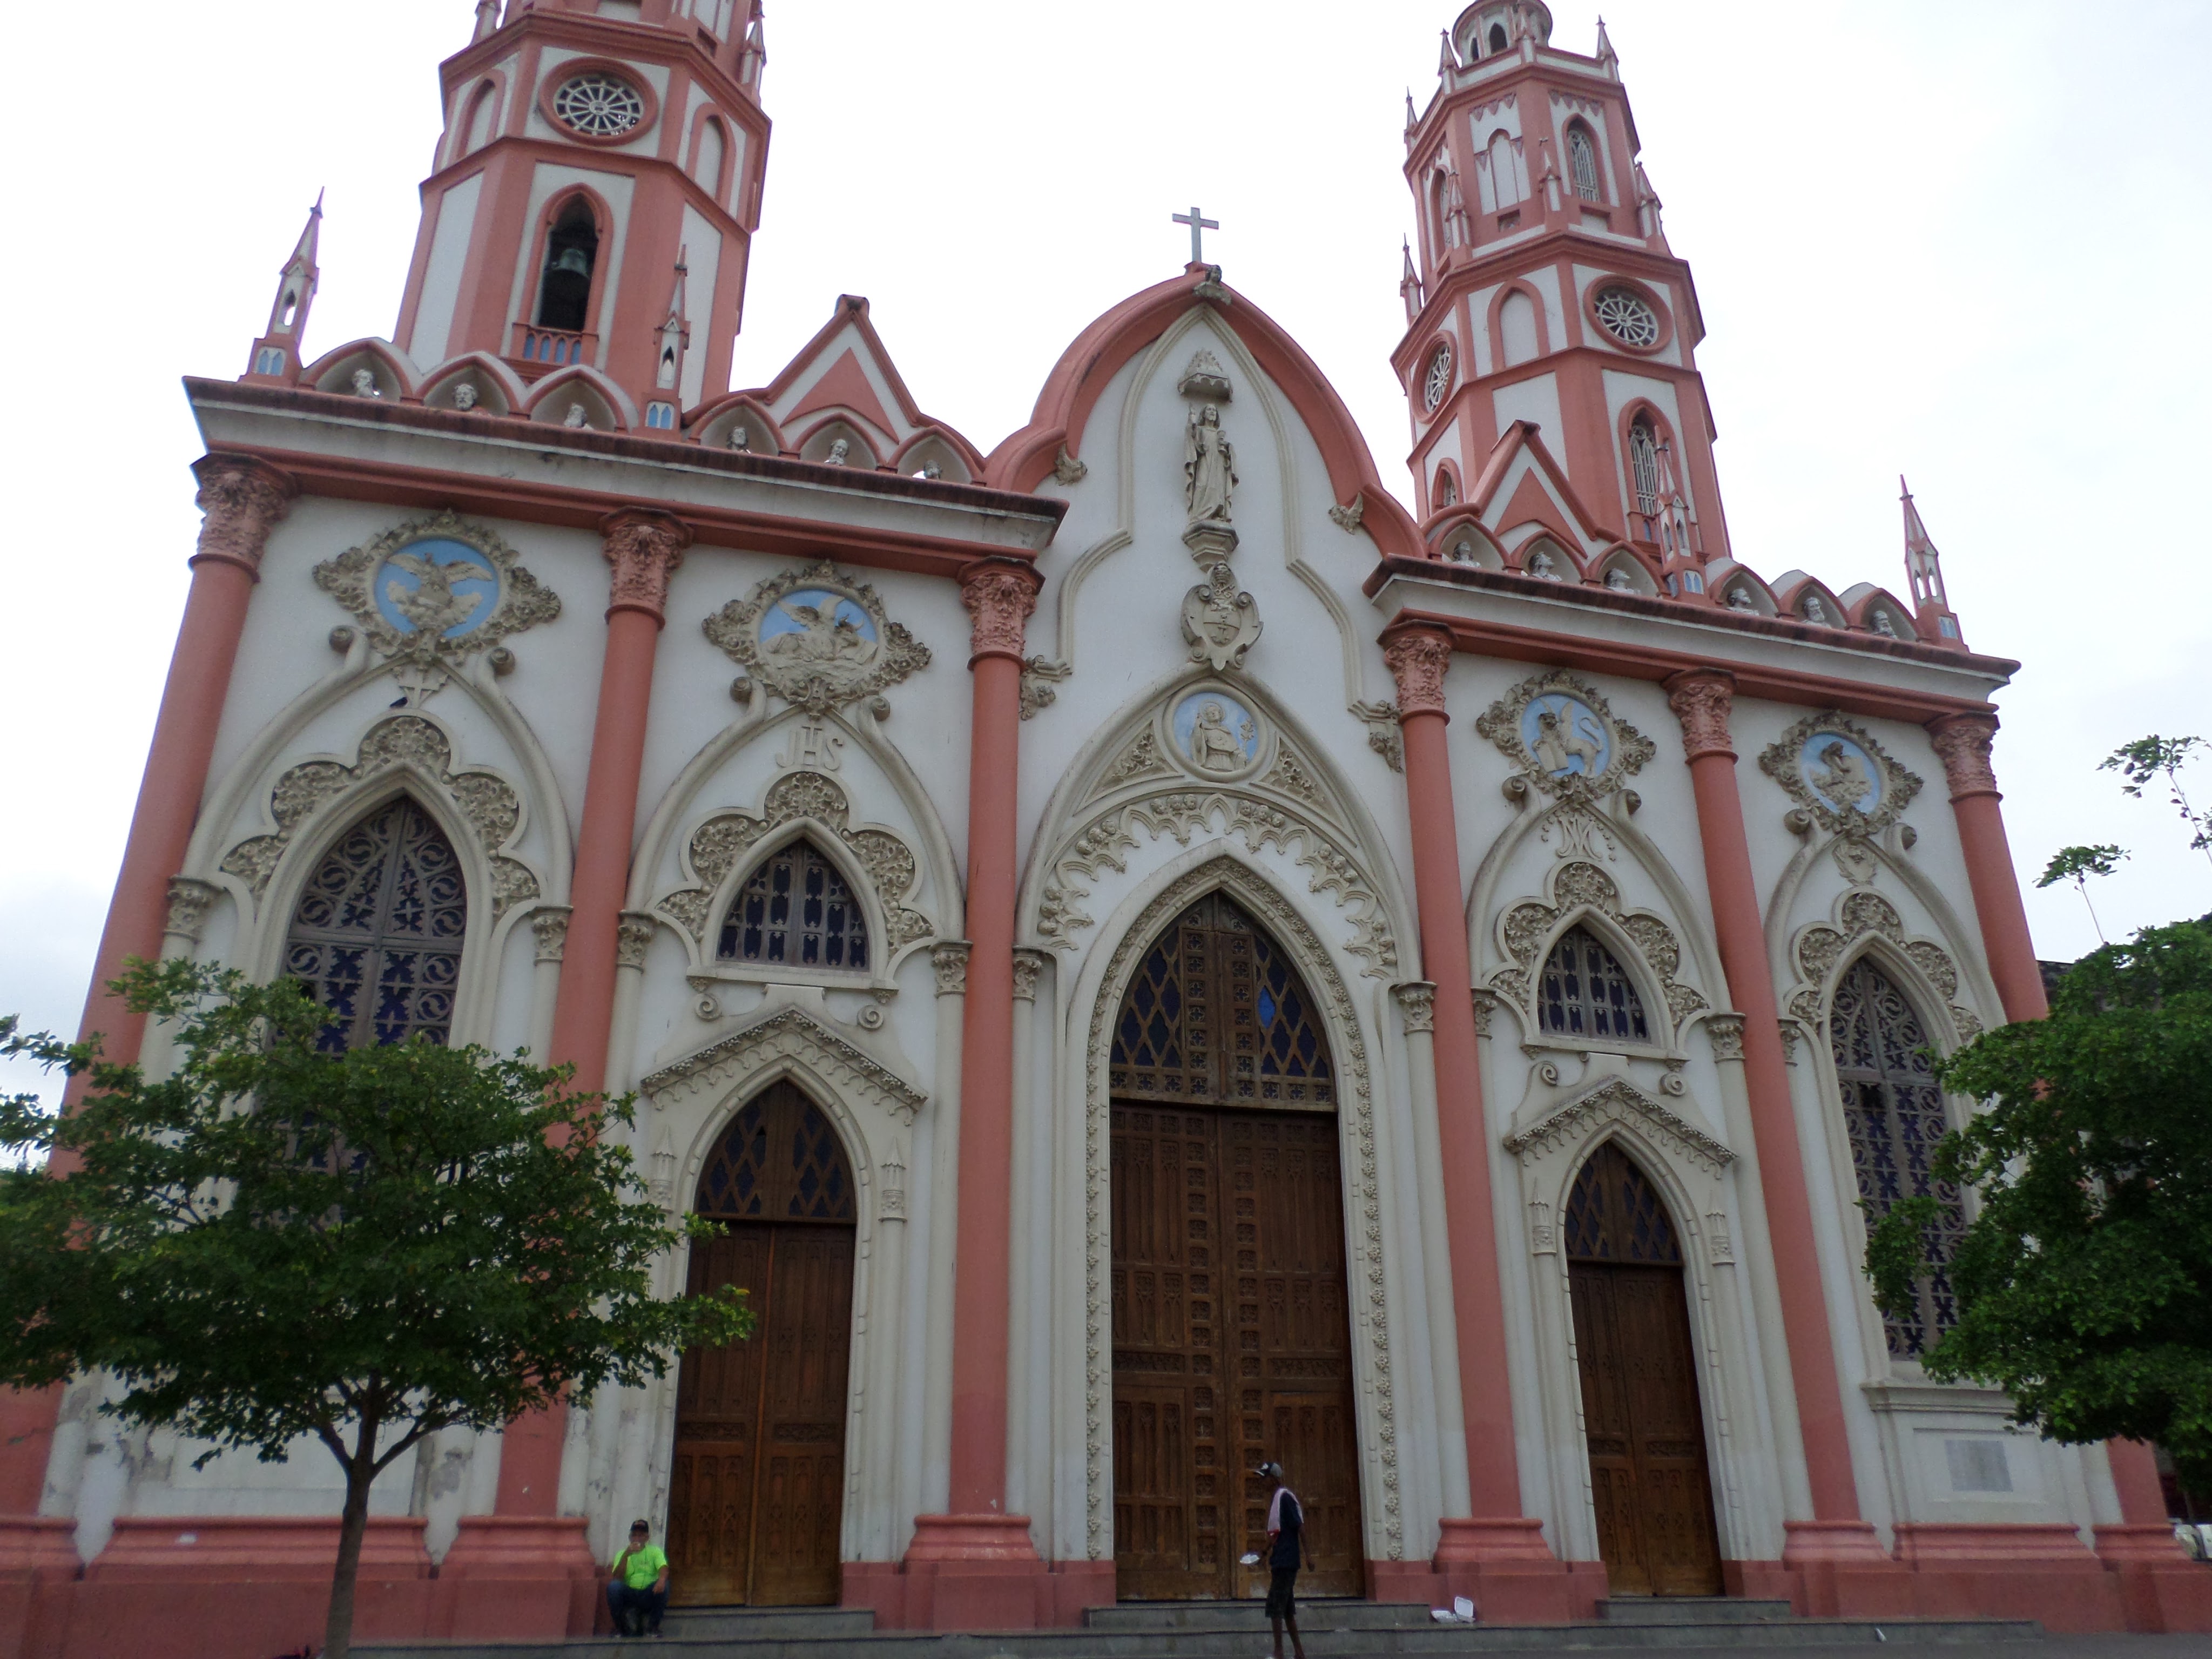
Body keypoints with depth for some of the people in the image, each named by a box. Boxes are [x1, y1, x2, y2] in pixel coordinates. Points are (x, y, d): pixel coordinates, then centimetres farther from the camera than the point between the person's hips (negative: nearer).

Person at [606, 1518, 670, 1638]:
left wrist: (662, 1579, -34)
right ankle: (620, 1627, -10)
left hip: (649, 1596, 0)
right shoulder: (622, 1554, 11)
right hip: (628, 1595, 0)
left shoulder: (655, 1551, 9)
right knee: (614, 1585, -28)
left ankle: (653, 1627, -12)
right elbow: (617, 1577, -5)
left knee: (664, 1585, -29)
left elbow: (663, 1568, -10)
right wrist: (626, 1555, -17)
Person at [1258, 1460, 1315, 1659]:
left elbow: (1300, 1526, -16)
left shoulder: (1285, 1497, -12)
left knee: (1275, 1606, -9)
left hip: (1285, 1561, -10)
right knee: (1287, 1608, 12)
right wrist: (1266, 1551, 21)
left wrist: (1307, 1553, -19)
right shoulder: (1275, 1498, 15)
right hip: (1280, 1561, 10)